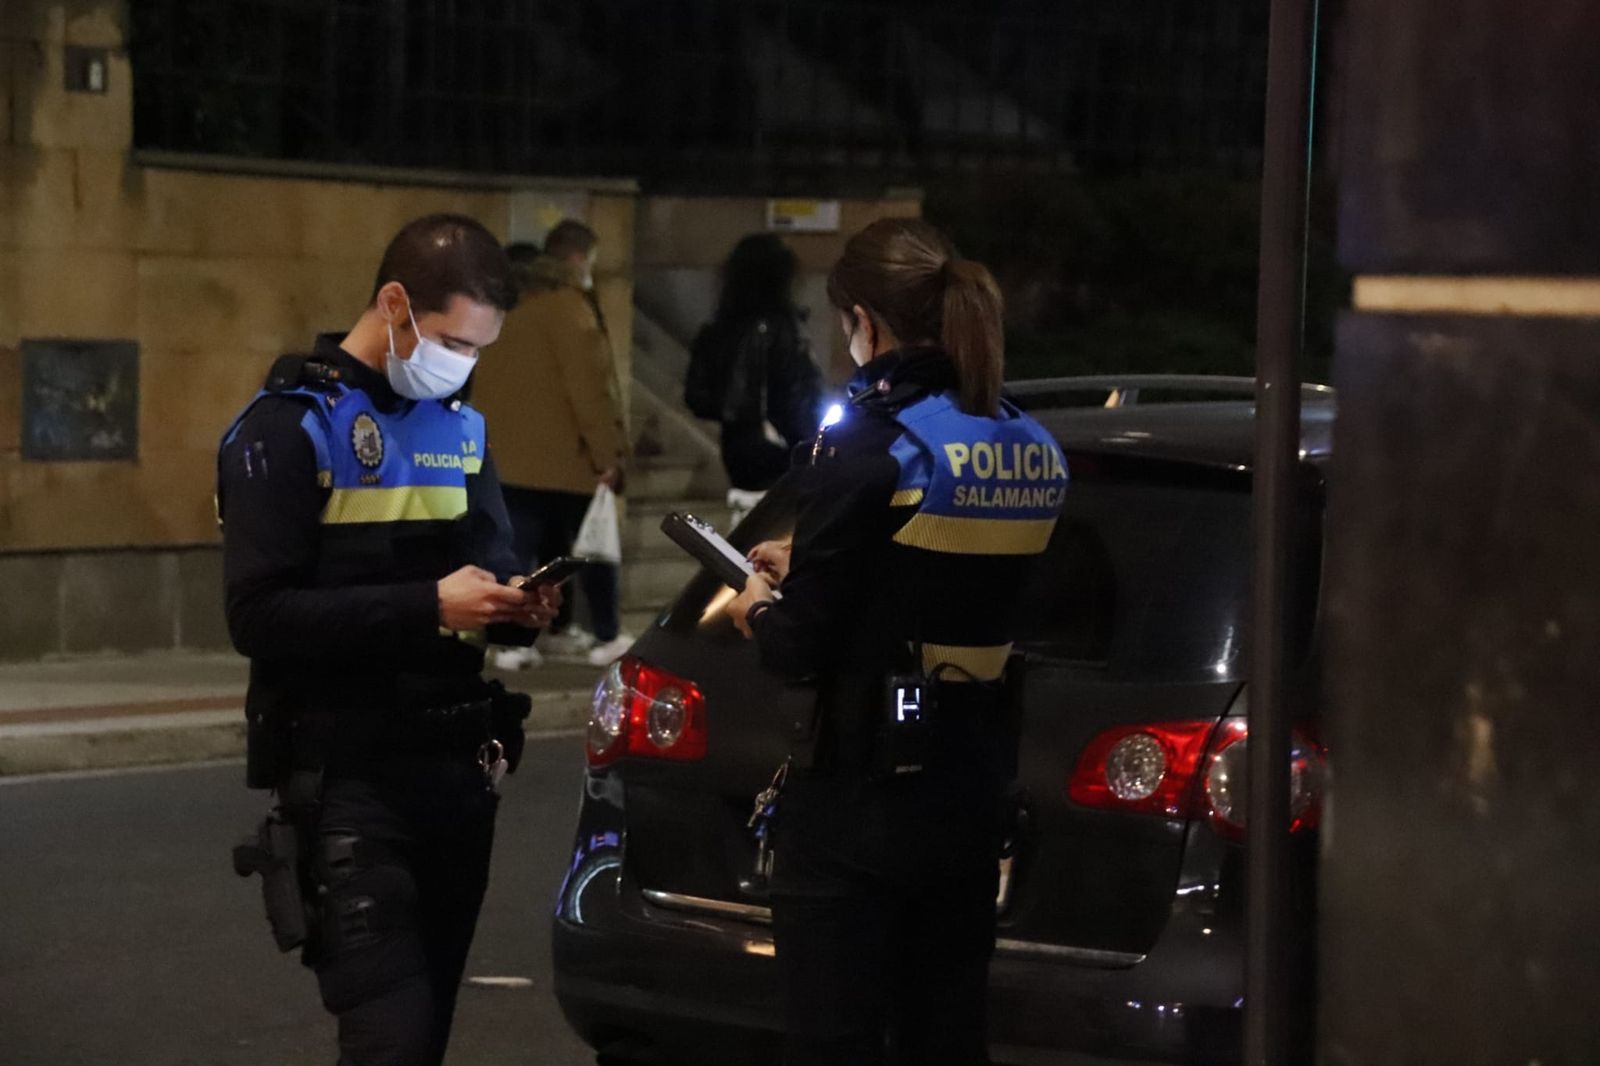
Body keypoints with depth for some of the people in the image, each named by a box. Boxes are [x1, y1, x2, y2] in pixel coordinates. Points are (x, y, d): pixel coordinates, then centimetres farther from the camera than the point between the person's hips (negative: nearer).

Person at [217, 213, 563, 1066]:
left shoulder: (459, 426, 15)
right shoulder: (291, 426, -8)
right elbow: (260, 615, -16)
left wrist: (515, 606, -1)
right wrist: (428, 607, -22)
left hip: (461, 768, 7)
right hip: (351, 778, -7)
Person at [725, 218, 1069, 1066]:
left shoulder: (867, 448, -16)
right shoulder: (1033, 454, 6)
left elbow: (802, 647, -15)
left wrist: (759, 613, 8)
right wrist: (807, 574, 24)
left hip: (860, 796, -7)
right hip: (971, 792, 7)